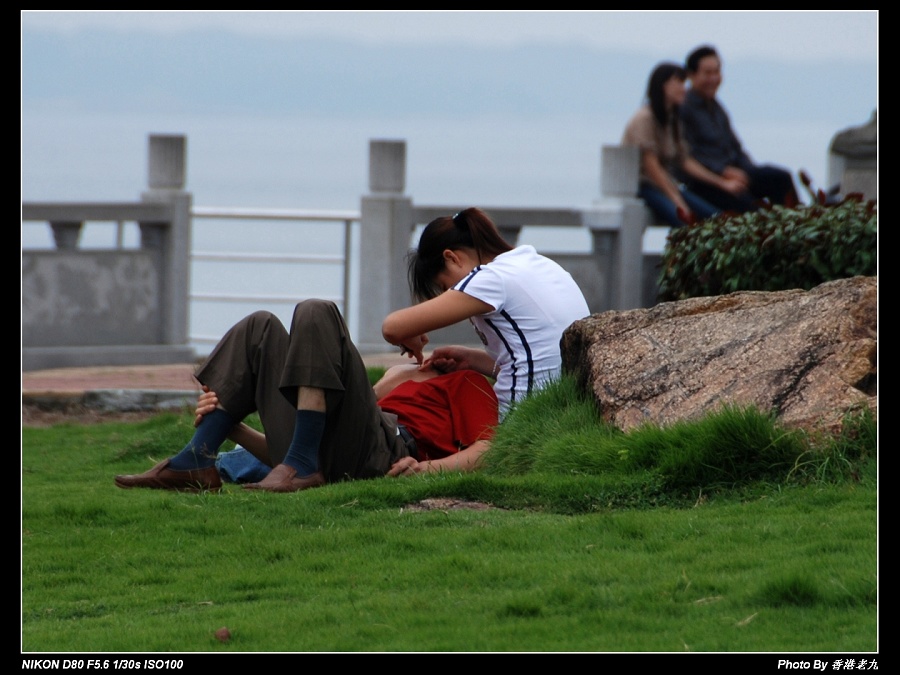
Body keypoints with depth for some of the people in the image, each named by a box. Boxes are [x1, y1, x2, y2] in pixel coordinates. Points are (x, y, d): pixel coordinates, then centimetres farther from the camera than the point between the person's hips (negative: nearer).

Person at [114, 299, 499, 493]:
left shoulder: (468, 386, 25)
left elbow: (485, 450, 3)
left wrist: (428, 467, -17)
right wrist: (228, 425, 17)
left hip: (383, 452, -6)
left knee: (315, 315, -18)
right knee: (261, 327, 9)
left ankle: (302, 464, -31)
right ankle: (195, 463, -9)